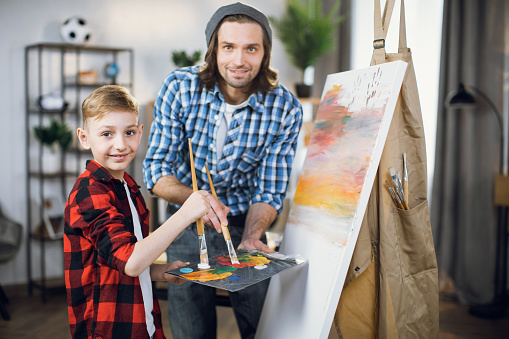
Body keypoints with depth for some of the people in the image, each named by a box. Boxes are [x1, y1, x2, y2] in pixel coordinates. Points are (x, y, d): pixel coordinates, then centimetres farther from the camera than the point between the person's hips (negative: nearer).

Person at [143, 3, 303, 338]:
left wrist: (251, 237, -29)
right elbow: (156, 169, -14)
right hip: (187, 226, 0)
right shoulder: (179, 87, -15)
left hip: (246, 225, 0)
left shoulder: (286, 108, -15)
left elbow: (270, 189, -10)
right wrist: (193, 197, -35)